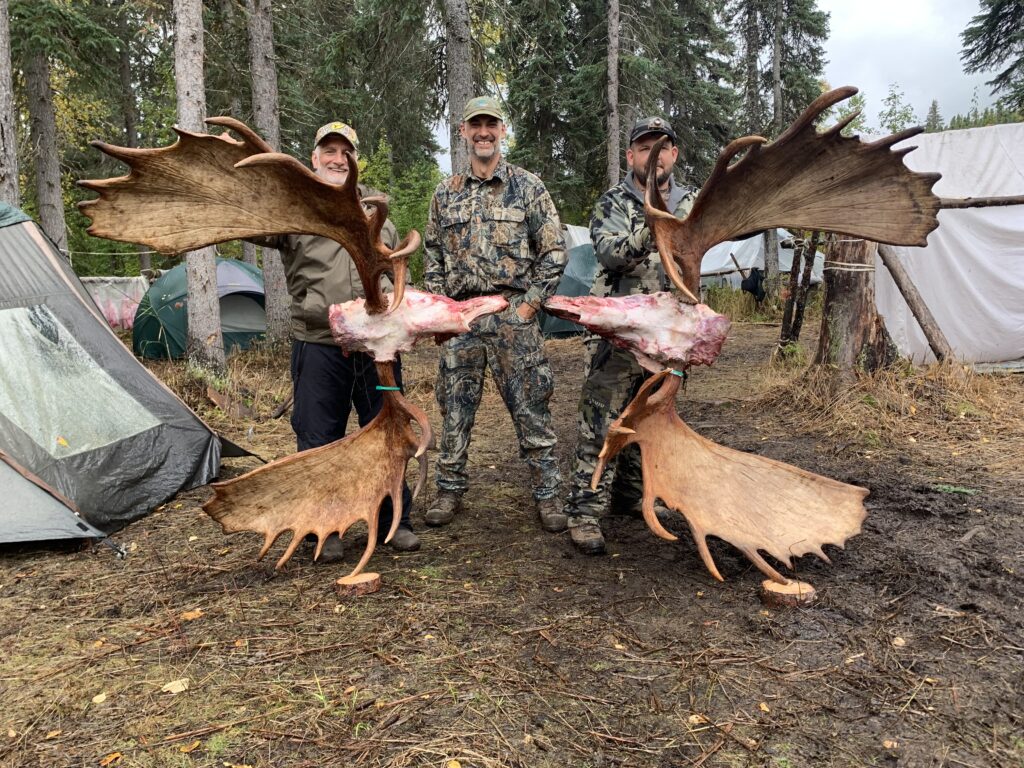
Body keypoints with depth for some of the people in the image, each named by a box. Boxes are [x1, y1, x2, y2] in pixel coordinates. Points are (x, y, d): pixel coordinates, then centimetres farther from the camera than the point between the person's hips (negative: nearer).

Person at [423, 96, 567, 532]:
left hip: (513, 313, -3)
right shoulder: (446, 193, 12)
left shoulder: (528, 188, 2)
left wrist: (531, 302, -7)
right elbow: (432, 254, 17)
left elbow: (554, 252, 1)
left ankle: (547, 494, 11)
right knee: (455, 408, 8)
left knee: (531, 409, 0)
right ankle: (450, 491, 21)